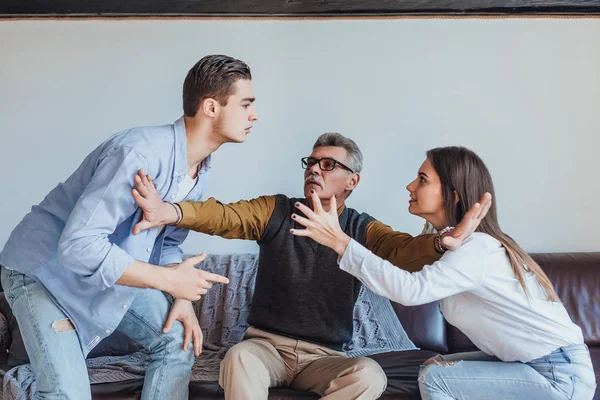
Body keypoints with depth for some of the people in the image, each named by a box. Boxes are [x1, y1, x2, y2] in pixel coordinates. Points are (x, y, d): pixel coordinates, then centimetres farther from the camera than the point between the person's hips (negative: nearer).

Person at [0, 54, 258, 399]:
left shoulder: (201, 170, -5)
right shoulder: (141, 153, -34)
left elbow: (168, 241, 8)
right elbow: (78, 245, -38)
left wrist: (183, 297, -8)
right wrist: (168, 279, -33)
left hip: (112, 270, 8)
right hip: (46, 269, -8)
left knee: (179, 341, 4)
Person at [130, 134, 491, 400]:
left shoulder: (362, 230, 1)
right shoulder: (275, 211, 1)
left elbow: (405, 250, -18)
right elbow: (224, 216, -16)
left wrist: (447, 241, -43)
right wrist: (169, 212, -39)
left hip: (324, 357, 1)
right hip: (267, 344, -1)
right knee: (239, 358, -34)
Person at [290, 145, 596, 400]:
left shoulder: (477, 249, -23)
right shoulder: (453, 242, 7)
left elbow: (410, 289, -35)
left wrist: (340, 242, -33)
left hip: (563, 375, -9)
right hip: (539, 362, 9)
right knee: (435, 365, 9)